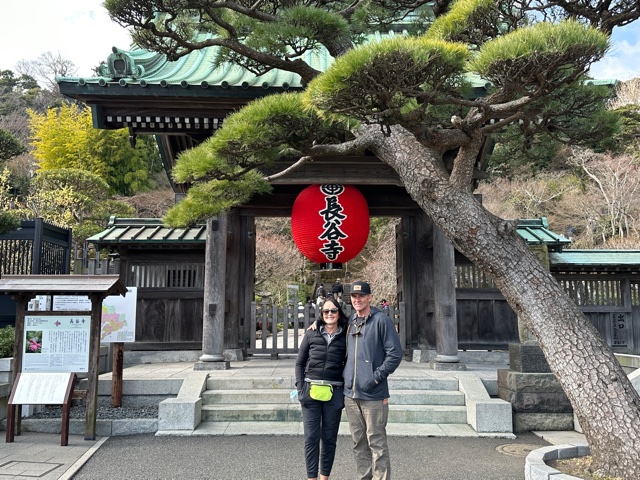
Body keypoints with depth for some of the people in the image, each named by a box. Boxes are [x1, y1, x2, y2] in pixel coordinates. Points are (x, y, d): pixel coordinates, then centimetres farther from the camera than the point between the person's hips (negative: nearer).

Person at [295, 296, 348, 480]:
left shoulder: (345, 337, 3)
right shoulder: (311, 333, 4)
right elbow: (300, 362, 7)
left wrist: (347, 390, -1)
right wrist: (300, 387, -1)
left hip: (334, 392, 0)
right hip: (311, 389, 0)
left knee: (329, 438, 8)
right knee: (311, 437, 1)